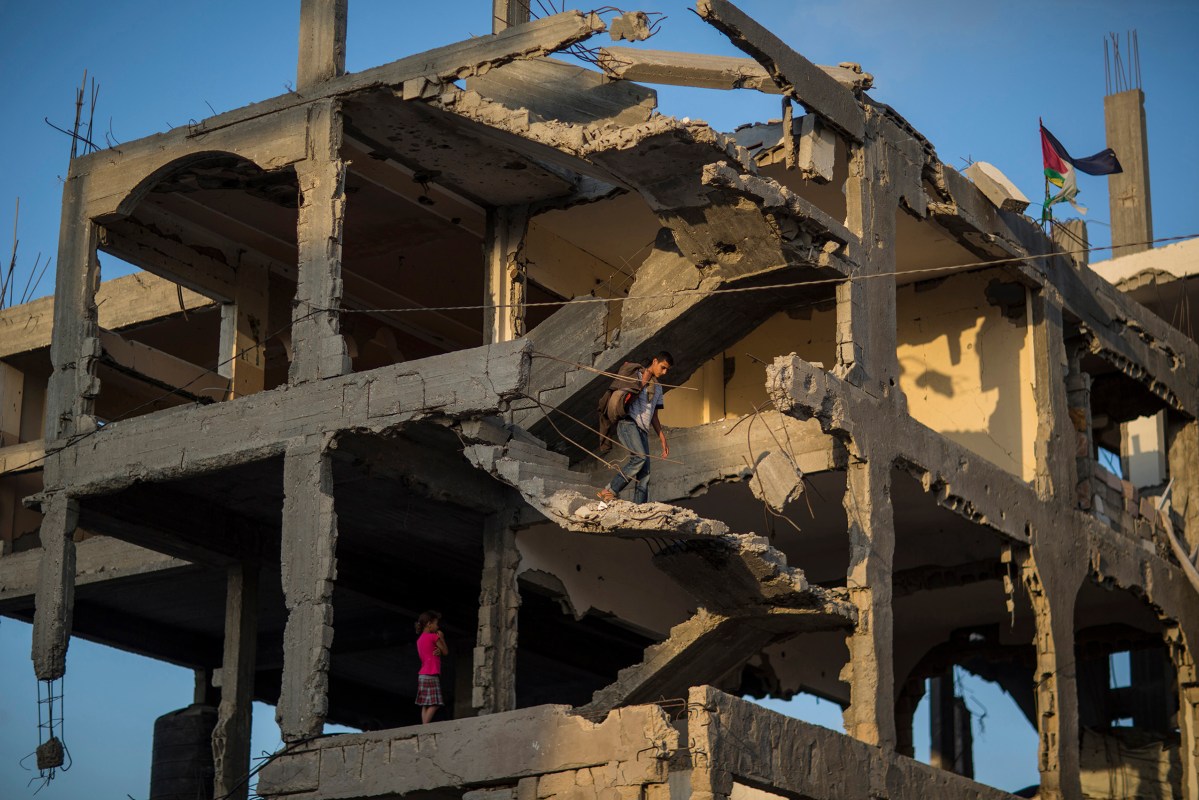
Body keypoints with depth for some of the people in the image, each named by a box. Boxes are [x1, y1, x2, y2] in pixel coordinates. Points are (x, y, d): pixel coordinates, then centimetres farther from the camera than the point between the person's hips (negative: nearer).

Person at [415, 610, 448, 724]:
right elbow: (446, 652, 0)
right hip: (431, 675, -9)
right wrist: (442, 638, 10)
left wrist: (438, 651, -3)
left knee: (425, 704, 4)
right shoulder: (433, 637, -8)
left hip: (422, 675, 9)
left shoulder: (420, 639, 16)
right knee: (434, 704, -12)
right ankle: (425, 726, -21)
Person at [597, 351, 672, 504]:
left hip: (643, 430, 7)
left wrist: (663, 439, 23)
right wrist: (643, 383, -9)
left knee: (644, 474, -6)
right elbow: (626, 400, -6)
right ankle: (609, 492, -26)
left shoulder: (657, 388, 27)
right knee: (640, 457, -29)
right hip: (628, 422, -7)